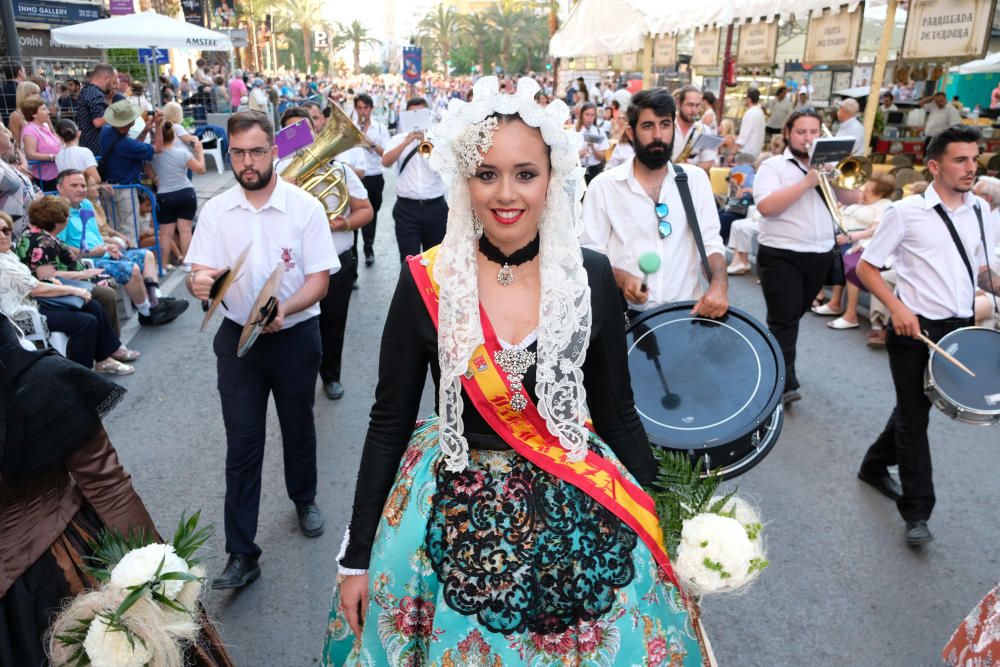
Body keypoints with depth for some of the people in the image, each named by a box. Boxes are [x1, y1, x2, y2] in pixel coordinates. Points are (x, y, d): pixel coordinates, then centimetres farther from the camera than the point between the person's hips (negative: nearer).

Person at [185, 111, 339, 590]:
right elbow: (198, 275, -3)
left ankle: (304, 500, 45)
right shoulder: (216, 210, -1)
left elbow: (320, 280, -12)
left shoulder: (305, 207, -10)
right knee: (242, 444, 1)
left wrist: (284, 309, -31)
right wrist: (198, 282, -29)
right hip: (238, 336, 1)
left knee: (299, 428, 17)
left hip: (295, 335, -1)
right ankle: (241, 554, 10)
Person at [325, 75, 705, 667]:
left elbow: (617, 411, 2)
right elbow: (389, 422, -4)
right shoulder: (427, 282, -11)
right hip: (454, 518, -1)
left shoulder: (590, 276, -7)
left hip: (578, 517, 2)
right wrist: (357, 558, -1)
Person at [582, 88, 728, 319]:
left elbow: (711, 241, 3)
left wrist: (719, 284, -15)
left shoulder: (696, 178, 6)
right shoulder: (604, 185, -2)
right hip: (626, 315, -2)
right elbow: (591, 253, -2)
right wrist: (621, 279, -20)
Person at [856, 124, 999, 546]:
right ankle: (916, 512, 11)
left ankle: (875, 466, 41)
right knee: (914, 417, 2)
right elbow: (866, 267, -7)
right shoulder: (906, 212, -10)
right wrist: (897, 308, -19)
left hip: (960, 328, 6)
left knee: (915, 408, 18)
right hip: (915, 329, -5)